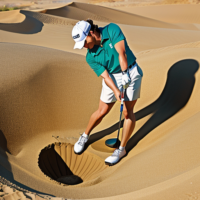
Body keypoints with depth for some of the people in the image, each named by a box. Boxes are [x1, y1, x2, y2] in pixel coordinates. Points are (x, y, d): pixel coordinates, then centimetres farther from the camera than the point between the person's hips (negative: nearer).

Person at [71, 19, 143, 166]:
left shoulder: (112, 29, -15)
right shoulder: (91, 56, -8)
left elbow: (121, 52, -20)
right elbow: (105, 76, -15)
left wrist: (125, 74, -21)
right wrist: (116, 91, -30)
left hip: (131, 72, -2)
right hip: (113, 78, 2)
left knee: (127, 112, -5)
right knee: (102, 111, 7)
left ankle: (122, 149, 9)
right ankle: (85, 136, 33)